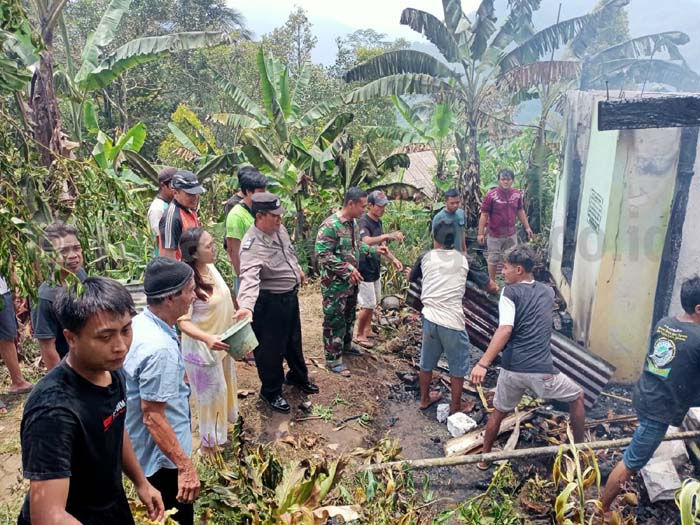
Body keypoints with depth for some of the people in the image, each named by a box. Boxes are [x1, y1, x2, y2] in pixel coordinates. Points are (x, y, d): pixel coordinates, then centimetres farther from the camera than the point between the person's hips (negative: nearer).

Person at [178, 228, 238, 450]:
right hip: (202, 348, -8)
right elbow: (183, 321, -29)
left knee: (224, 386, 25)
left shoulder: (211, 268, -4)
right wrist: (207, 338, -42)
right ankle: (210, 440, 33)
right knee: (212, 394, 9)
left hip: (221, 343, 8)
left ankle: (222, 426, 50)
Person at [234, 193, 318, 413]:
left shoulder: (279, 228, -3)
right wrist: (246, 305, -61)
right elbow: (249, 278, -45)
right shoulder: (252, 245, -30)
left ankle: (298, 376, 51)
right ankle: (271, 391, 31)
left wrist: (298, 270, 31)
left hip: (290, 295, 9)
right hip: (269, 302, -9)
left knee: (294, 341, 27)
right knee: (271, 348, 8)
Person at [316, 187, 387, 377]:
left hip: (351, 280, 9)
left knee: (349, 316, 23)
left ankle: (346, 345, 42)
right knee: (334, 320, 2)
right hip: (335, 282, -9)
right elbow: (323, 254, -26)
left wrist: (374, 249, 9)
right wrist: (348, 269, -27)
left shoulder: (353, 223, 5)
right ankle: (333, 358, 13)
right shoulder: (330, 225, -23)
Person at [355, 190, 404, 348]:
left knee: (373, 302, 18)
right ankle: (359, 335, 13)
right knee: (368, 305, -3)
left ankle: (367, 329, 33)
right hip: (364, 270, -9)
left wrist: (394, 259, 2)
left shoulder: (378, 222, 7)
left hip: (375, 268, 9)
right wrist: (387, 235, -52)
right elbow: (367, 242, -41)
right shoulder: (364, 222, -21)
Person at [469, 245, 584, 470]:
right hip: (541, 370, 2)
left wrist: (483, 363, -25)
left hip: (512, 369, -1)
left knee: (499, 412, 23)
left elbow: (505, 330, -19)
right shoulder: (547, 292, 12)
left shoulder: (510, 292, -3)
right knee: (577, 397, 29)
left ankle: (484, 458, 36)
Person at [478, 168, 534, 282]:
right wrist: (480, 233, -12)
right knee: (493, 259, 9)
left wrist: (527, 227, 11)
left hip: (511, 234, 4)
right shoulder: (491, 195, -15)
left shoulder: (517, 194, -2)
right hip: (495, 235, -4)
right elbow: (484, 215, -11)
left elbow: (520, 211, 12)